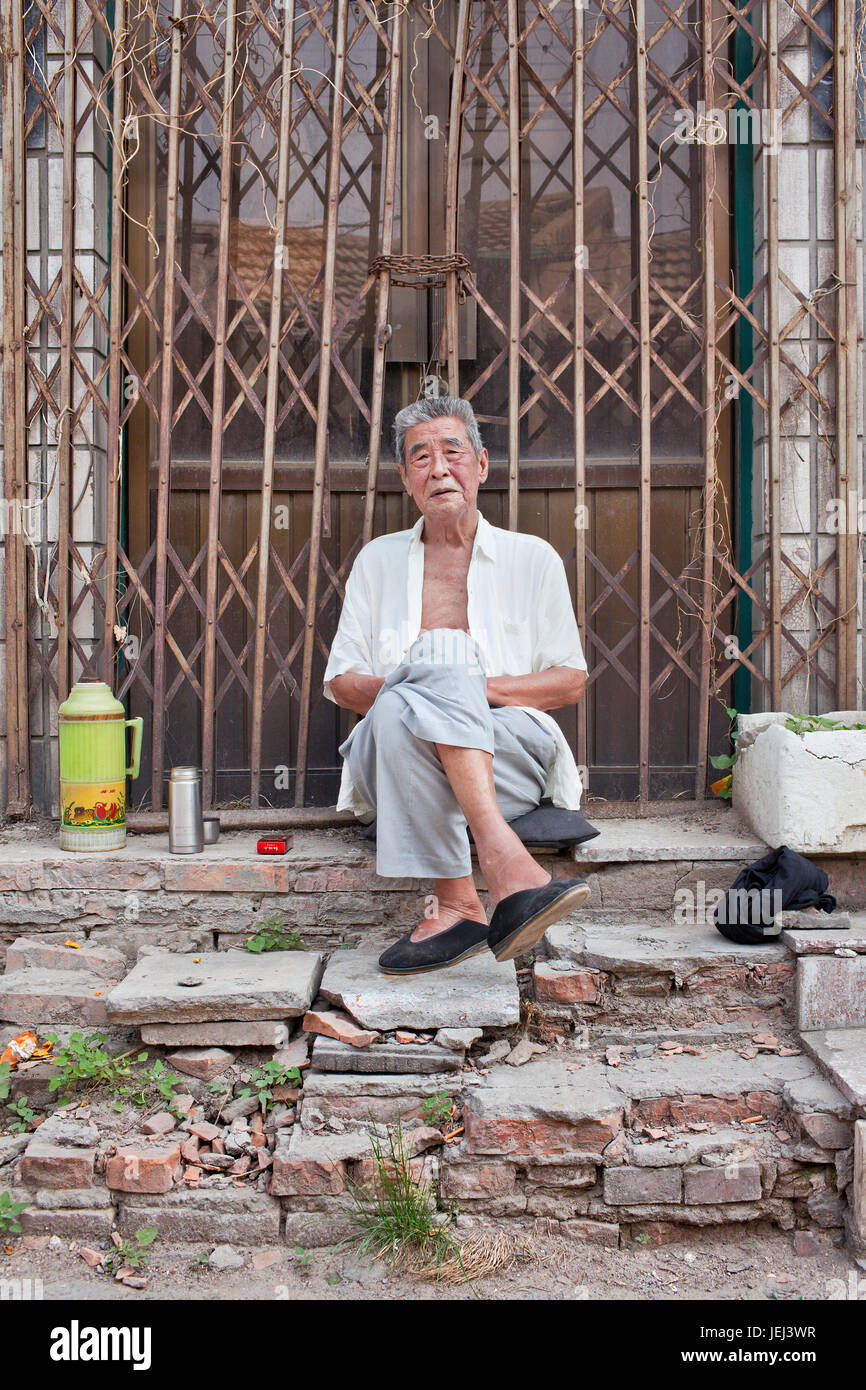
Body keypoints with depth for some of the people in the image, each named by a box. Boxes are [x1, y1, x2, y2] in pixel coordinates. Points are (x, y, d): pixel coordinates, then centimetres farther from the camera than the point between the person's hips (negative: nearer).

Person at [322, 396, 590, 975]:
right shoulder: (379, 560, 19)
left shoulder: (532, 558, 14)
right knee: (395, 711, -34)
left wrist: (481, 687, -10)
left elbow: (572, 681, 9)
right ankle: (508, 865, -46)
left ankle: (454, 905, -41)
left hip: (513, 749, -1)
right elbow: (341, 680, 14)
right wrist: (397, 689, -10)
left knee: (439, 672, -34)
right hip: (393, 755, 2)